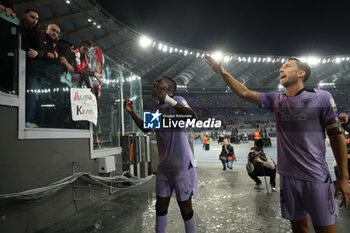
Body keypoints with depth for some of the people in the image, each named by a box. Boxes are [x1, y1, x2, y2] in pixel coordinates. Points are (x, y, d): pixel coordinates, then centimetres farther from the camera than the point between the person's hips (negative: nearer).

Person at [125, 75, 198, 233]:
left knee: (185, 206, 4)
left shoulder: (177, 101, -8)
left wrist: (168, 100, -28)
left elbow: (193, 117, -25)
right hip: (164, 165, 7)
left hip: (182, 164, -6)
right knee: (161, 205, 13)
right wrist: (132, 112, 12)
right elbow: (145, 127, 24)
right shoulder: (157, 109, 13)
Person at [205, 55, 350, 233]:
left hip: (316, 178, -3)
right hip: (288, 176, 4)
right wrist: (223, 73, -9)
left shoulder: (322, 97, -6)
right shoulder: (276, 100, 4)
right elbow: (245, 93, 1)